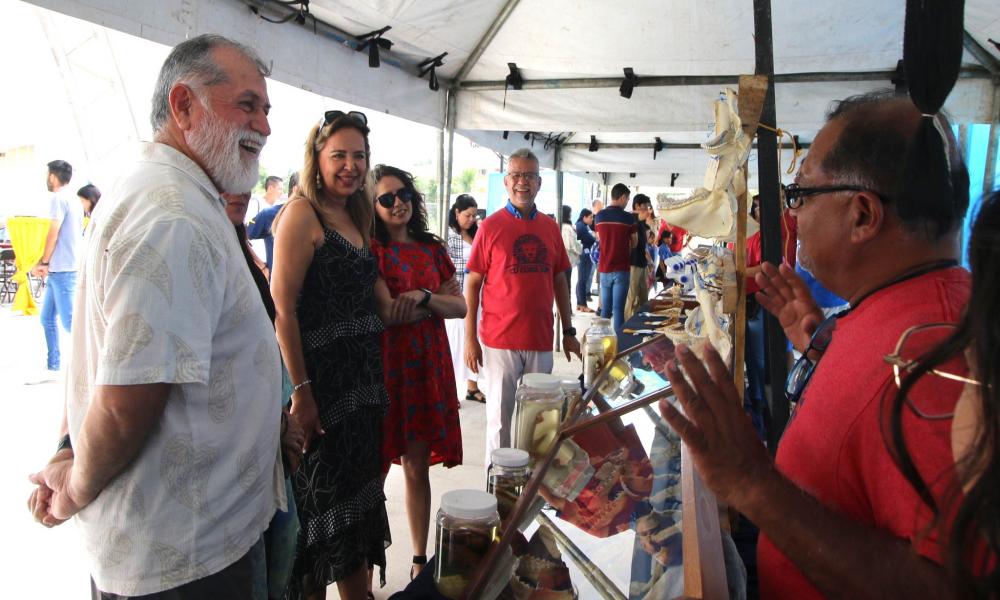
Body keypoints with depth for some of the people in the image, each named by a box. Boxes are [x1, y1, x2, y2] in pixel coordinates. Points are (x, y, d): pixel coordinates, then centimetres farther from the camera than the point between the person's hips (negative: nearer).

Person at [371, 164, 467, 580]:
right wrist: (436, 301, -11)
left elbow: (461, 307, 5)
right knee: (373, 469, 4)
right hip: (382, 364, -4)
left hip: (426, 364, 4)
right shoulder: (370, 250, -4)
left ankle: (420, 560, 27)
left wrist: (424, 297, -13)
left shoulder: (432, 249, 11)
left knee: (417, 467, 13)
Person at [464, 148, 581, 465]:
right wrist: (470, 339, -7)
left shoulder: (550, 227, 8)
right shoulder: (490, 226, -3)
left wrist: (568, 332, 12)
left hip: (541, 340, 4)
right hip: (500, 340, -3)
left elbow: (559, 281, 14)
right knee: (500, 418, 6)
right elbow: (472, 284, -3)